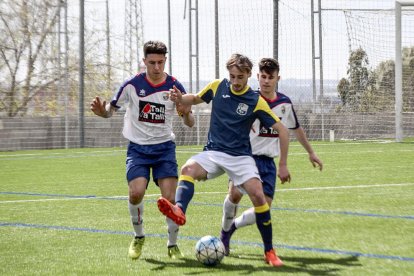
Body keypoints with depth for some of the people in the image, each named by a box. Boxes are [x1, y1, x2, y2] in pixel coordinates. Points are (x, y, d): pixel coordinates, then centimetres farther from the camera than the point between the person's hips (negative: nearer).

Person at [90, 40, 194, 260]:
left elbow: (190, 124, 0)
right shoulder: (132, 85, -7)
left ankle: (172, 245, 9)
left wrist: (186, 114, -24)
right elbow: (111, 109, 5)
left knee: (170, 197, -11)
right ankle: (138, 237, 7)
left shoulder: (174, 87, -5)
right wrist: (101, 110, -19)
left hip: (164, 147, 1)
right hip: (138, 148, -1)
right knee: (136, 192, -19)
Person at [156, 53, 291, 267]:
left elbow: (282, 130, -4)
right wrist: (180, 99, -4)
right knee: (188, 169, -30)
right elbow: (196, 99, 20)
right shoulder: (217, 87, 2)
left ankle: (269, 252, -6)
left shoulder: (256, 101, -7)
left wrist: (283, 165, -6)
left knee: (258, 196, -21)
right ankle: (179, 210, -58)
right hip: (213, 152, 2)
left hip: (240, 157, -2)